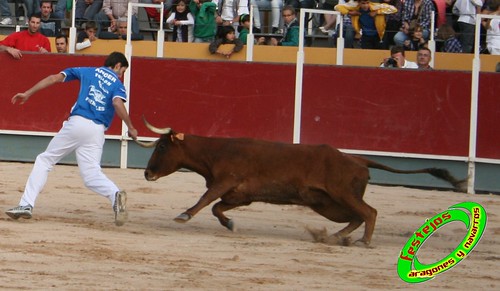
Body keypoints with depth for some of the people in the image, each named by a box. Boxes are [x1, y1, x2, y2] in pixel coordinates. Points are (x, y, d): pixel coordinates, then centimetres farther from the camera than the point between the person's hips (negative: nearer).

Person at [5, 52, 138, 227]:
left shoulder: (87, 71, 18)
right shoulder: (117, 84, 12)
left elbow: (54, 78, 12)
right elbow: (118, 103, -11)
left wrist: (28, 94, 16)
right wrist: (131, 128, -4)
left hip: (76, 124, 0)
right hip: (97, 131, 0)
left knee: (45, 160, 13)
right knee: (92, 175, 0)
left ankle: (26, 204, 1)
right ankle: (115, 194, -32)